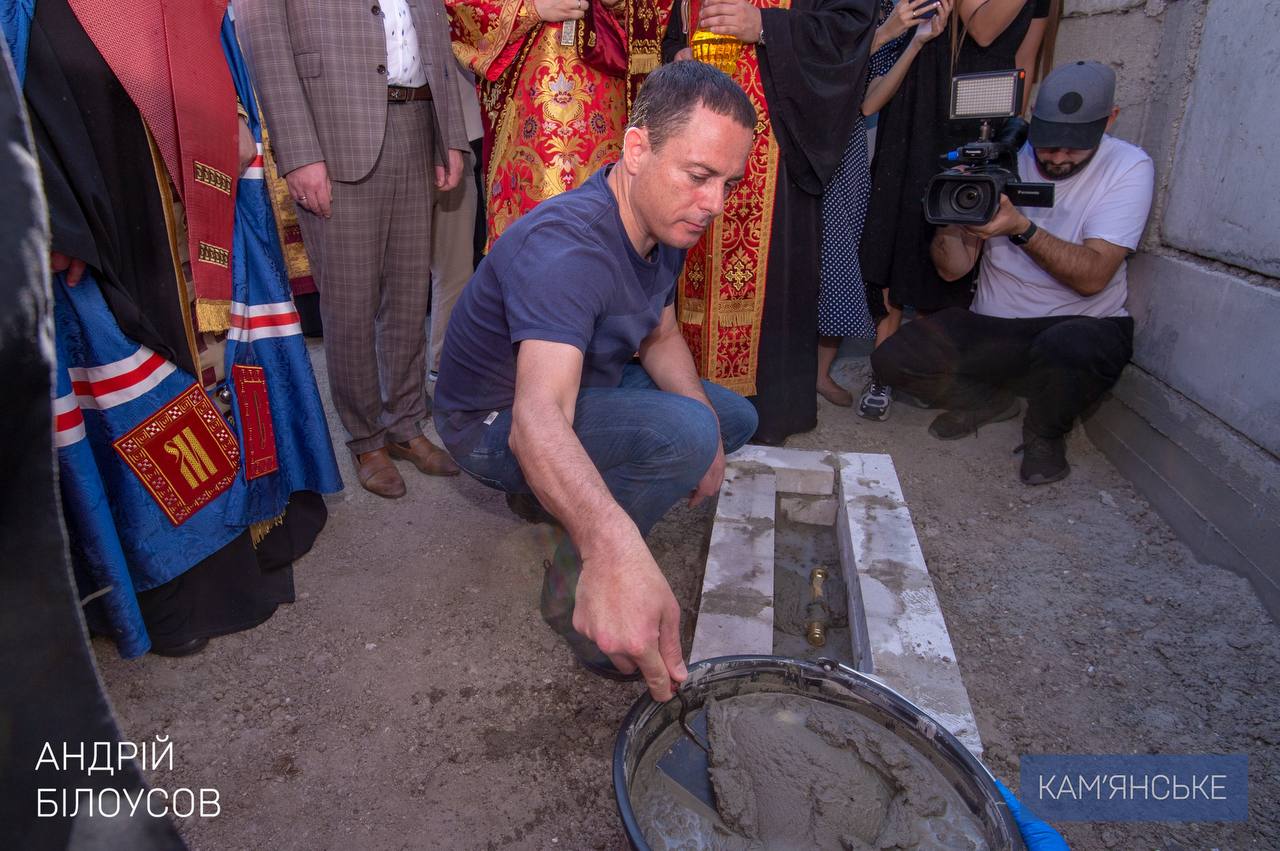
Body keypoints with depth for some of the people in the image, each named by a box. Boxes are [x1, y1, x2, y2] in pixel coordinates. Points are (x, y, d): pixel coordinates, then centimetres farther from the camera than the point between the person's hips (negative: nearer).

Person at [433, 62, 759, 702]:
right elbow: (536, 420, -49)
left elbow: (660, 337, 7)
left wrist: (711, 430, -10)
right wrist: (614, 547, -67)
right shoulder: (567, 244, -35)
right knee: (682, 433, -31)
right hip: (493, 425, -9)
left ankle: (553, 492, 11)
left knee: (734, 418, 11)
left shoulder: (662, 222, -5)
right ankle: (572, 591, -10)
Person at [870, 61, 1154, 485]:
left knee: (1068, 347, -39)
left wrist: (1022, 228, -34)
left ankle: (1045, 434, -2)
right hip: (991, 327, 3)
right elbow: (953, 270, -6)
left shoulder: (1129, 167, -8)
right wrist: (950, 218, -27)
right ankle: (992, 399, 13)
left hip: (1083, 326, -3)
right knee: (892, 358, -18)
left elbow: (1092, 276, -22)